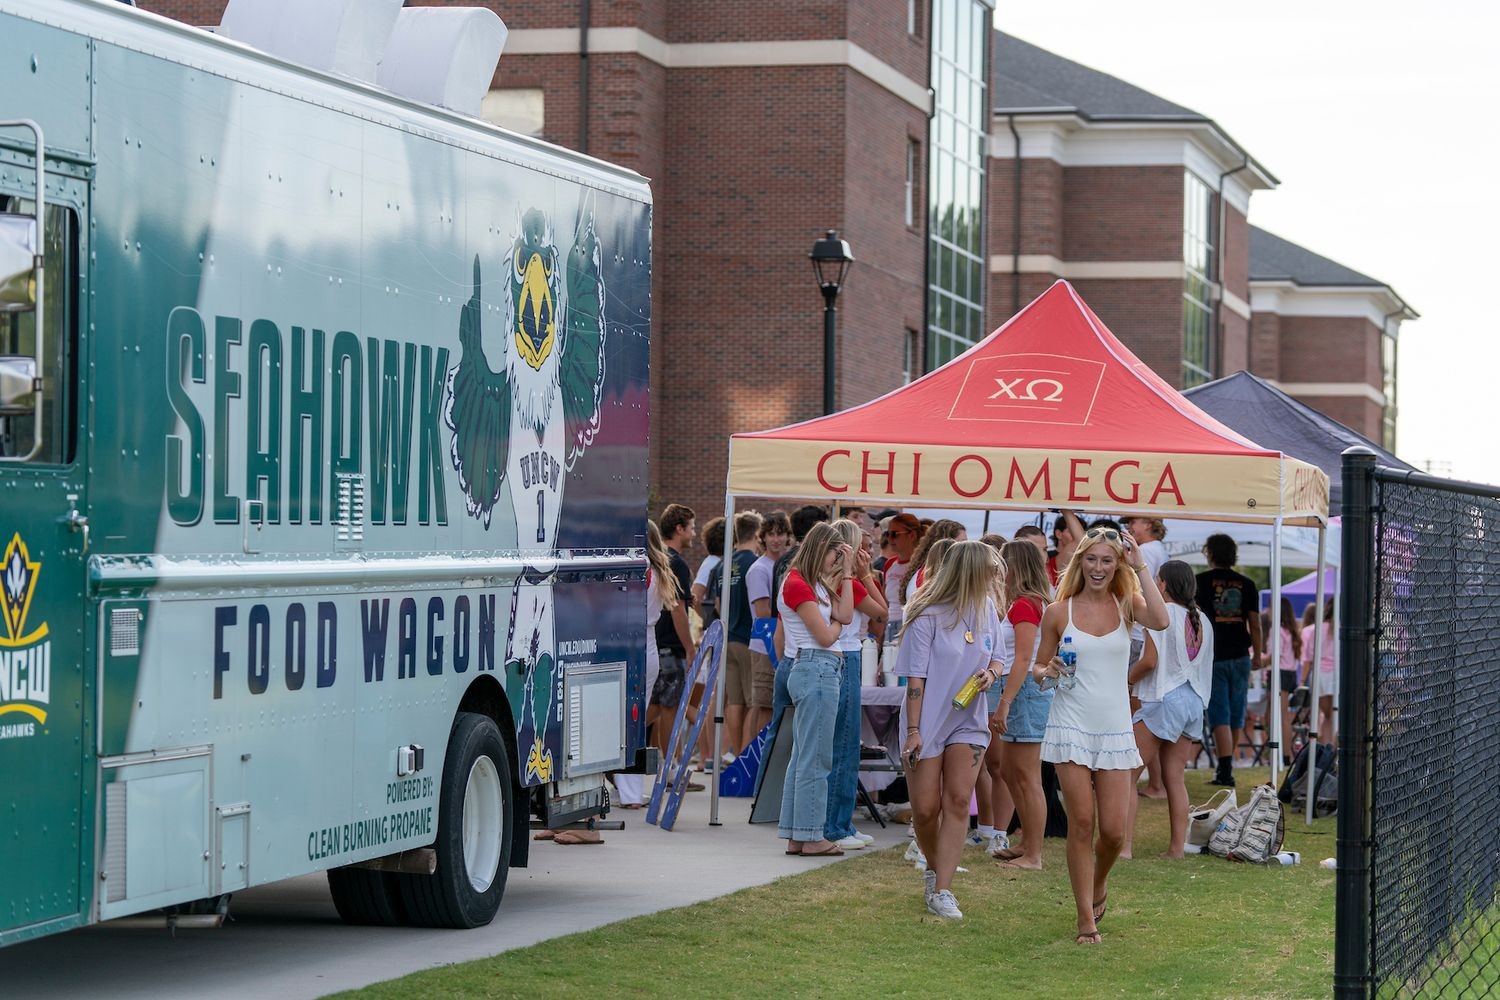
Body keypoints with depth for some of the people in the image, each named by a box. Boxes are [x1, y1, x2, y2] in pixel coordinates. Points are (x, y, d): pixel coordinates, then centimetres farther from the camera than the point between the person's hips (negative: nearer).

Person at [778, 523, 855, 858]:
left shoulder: (815, 584, 18)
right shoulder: (797, 584, -12)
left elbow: (846, 615, 8)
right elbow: (825, 636, -14)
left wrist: (846, 573, 8)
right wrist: (836, 623, 7)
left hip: (818, 671, 11)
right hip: (816, 670, -11)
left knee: (803, 757, 11)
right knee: (816, 759, -7)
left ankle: (795, 837, 14)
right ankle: (810, 837, -4)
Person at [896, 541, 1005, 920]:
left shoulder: (986, 609, 3)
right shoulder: (927, 616, -13)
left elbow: (996, 658, 16)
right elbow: (916, 678, -11)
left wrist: (991, 673, -8)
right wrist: (913, 730, -13)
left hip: (968, 722, 4)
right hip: (928, 724, -4)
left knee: (958, 802, -8)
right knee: (925, 809, 1)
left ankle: (941, 891, -7)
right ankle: (934, 869, 29)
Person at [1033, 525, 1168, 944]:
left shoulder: (1126, 605, 3)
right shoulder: (1058, 613, 3)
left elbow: (1160, 620, -19)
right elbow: (1037, 667, 12)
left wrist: (1140, 567, -16)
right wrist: (1048, 671, -12)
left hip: (1115, 730, 1)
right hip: (1071, 725, -1)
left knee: (1114, 830, -2)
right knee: (1081, 823, -4)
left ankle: (1098, 884, 31)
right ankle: (1086, 918, 5)